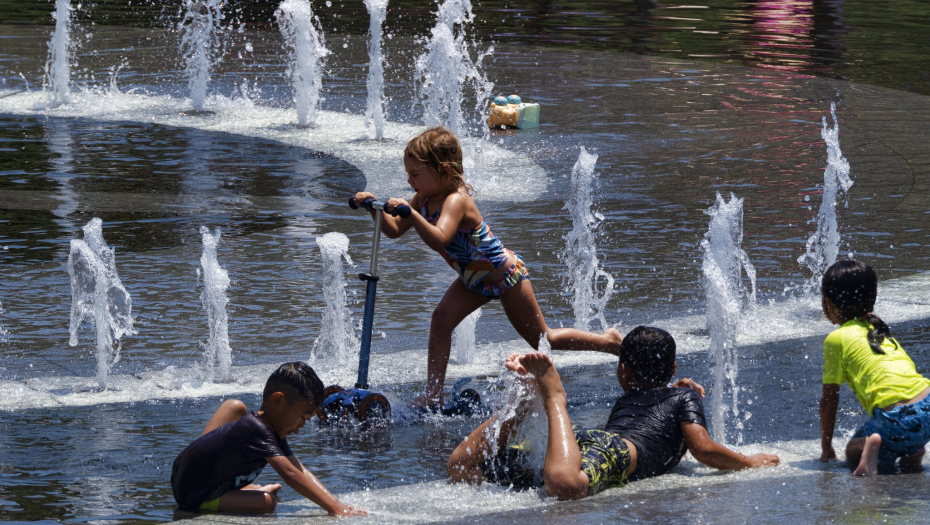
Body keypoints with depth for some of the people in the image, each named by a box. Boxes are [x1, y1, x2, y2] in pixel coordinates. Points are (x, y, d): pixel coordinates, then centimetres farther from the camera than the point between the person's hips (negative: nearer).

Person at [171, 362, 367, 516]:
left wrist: (338, 505, -14)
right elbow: (290, 474, -37)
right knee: (267, 502, -32)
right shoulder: (257, 431, -30)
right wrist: (335, 510, -41)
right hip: (193, 500, -10)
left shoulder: (274, 432, 2)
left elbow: (302, 472, -3)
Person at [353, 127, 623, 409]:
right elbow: (394, 230, -6)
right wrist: (376, 209, -24)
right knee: (441, 318, -12)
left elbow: (438, 240, -52)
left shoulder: (455, 201, -35)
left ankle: (608, 341, 28)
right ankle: (433, 395, -8)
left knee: (542, 339, 8)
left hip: (506, 275, -8)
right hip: (475, 278, 8)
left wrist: (411, 212, -61)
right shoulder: (424, 199, -9)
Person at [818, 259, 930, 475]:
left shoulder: (837, 339, 5)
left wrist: (826, 449, 18)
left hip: (899, 420, -7)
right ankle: (912, 451, 11)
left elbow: (829, 400, 8)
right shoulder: (880, 331, 26)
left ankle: (869, 447, -16)